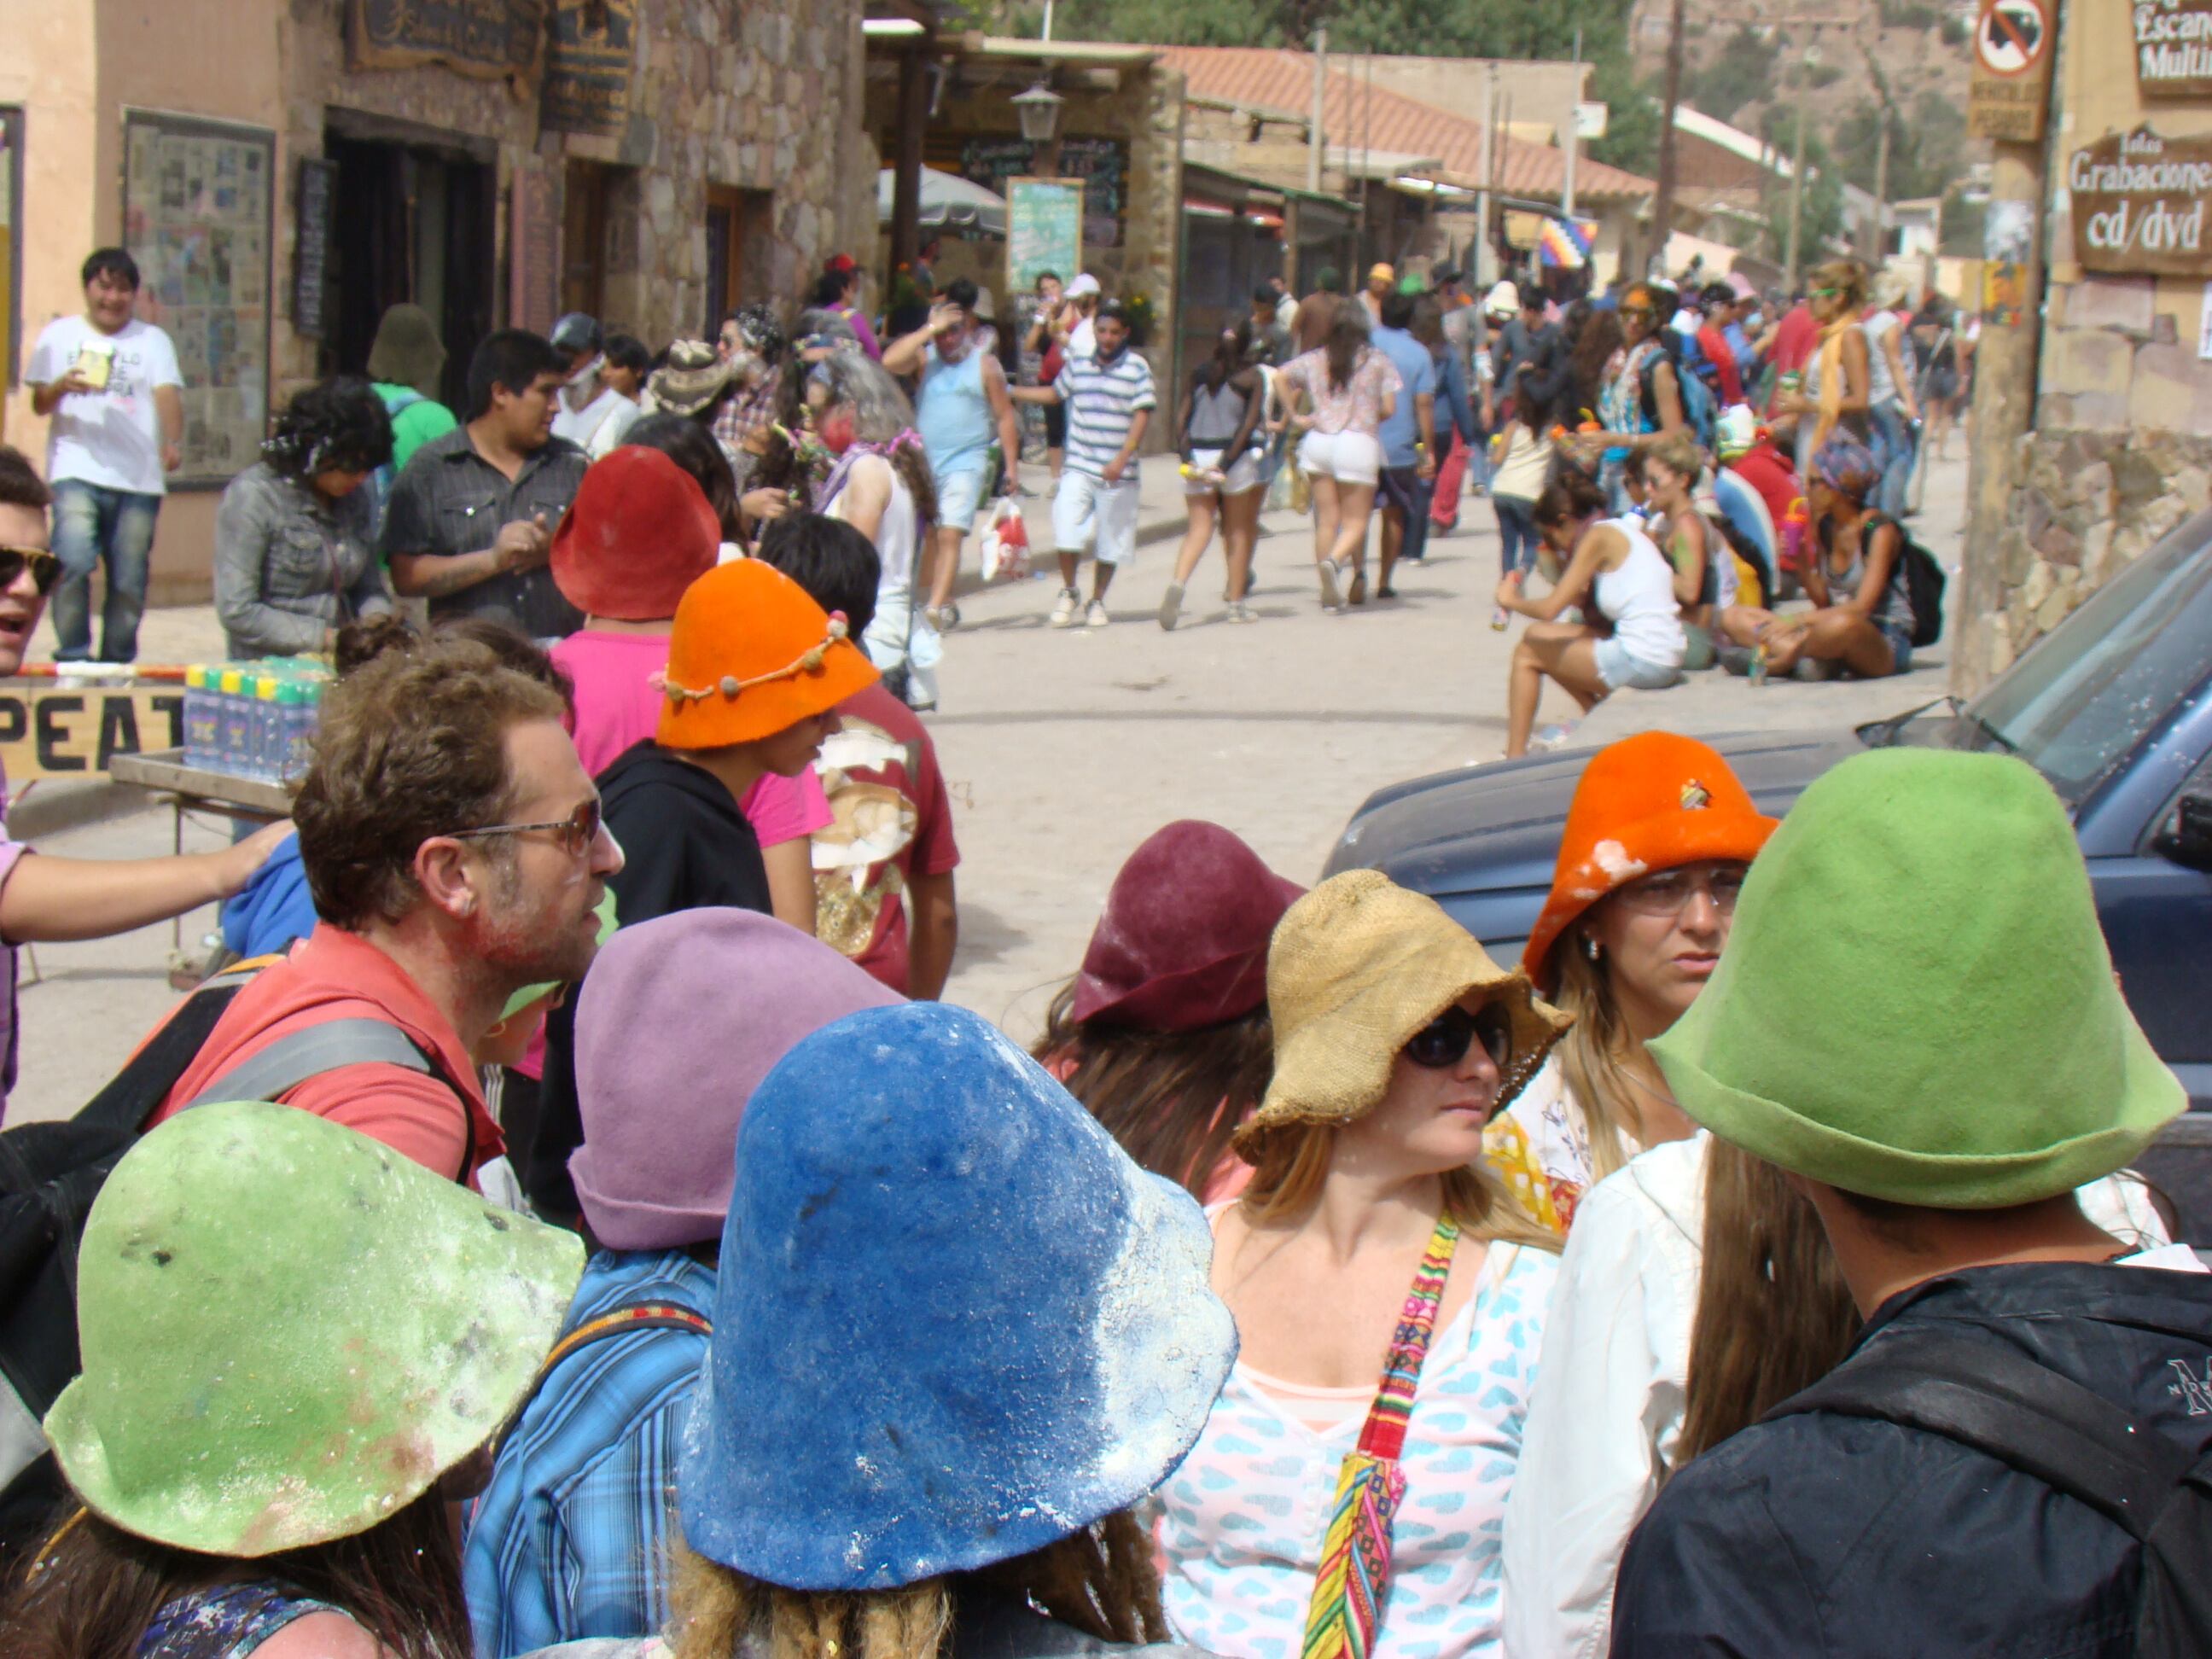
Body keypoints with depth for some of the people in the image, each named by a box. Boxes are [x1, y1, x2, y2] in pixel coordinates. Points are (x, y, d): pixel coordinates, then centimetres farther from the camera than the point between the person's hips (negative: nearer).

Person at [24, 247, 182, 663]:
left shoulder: (152, 340, 14)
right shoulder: (59, 335, 14)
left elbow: (167, 394, -2)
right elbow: (39, 405, 11)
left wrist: (173, 442, -21)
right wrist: (62, 386, -12)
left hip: (139, 477, 1)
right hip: (77, 472, -1)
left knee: (129, 582, 1)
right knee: (74, 562, -20)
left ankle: (118, 664, 15)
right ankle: (72, 657, -11)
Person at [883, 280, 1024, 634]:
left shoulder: (985, 365, 3)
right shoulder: (925, 358, 5)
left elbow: (1004, 416, 5)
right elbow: (890, 360, -16)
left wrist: (1011, 465, 1)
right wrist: (930, 329, -14)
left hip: (966, 462, -3)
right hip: (925, 460, 3)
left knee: (950, 535, -15)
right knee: (930, 536, 10)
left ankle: (935, 607, -22)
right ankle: (945, 603, 24)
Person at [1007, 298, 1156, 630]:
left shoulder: (1136, 367, -3)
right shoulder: (1078, 363, 9)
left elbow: (1142, 416, -8)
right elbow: (1055, 393, 26)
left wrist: (1122, 459, -19)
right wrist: (1009, 391, 21)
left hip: (1117, 473, -2)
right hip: (1078, 466, 2)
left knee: (1109, 542, 6)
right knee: (1066, 533, -11)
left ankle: (1097, 601, 24)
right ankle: (1069, 592, 12)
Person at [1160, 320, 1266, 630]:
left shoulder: (1201, 373, 9)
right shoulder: (1253, 376, -1)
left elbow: (1183, 415, 2)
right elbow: (1250, 421, -11)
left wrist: (1185, 454, -3)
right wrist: (1228, 460, -13)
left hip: (1197, 454, 3)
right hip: (1234, 454, -3)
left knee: (1199, 527, 5)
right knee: (1238, 531, 10)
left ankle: (1177, 583, -22)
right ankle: (1237, 603, 13)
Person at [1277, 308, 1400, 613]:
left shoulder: (1315, 360, 12)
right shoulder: (1378, 362, 4)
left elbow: (1280, 378, 3)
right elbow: (1389, 408, 1)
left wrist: (1294, 416, 6)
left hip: (1318, 441, 3)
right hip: (1358, 442, -3)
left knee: (1326, 519, 8)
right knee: (1355, 520, 1)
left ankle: (1329, 593, 4)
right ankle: (1335, 560, -30)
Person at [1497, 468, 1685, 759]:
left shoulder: (1599, 535, -8)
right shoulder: (1620, 530, 17)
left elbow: (1551, 608, -11)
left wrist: (1511, 601, 4)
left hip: (1642, 662, -9)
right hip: (1664, 658, 9)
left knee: (1527, 653, 4)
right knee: (1538, 636, 18)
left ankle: (1515, 758, 6)